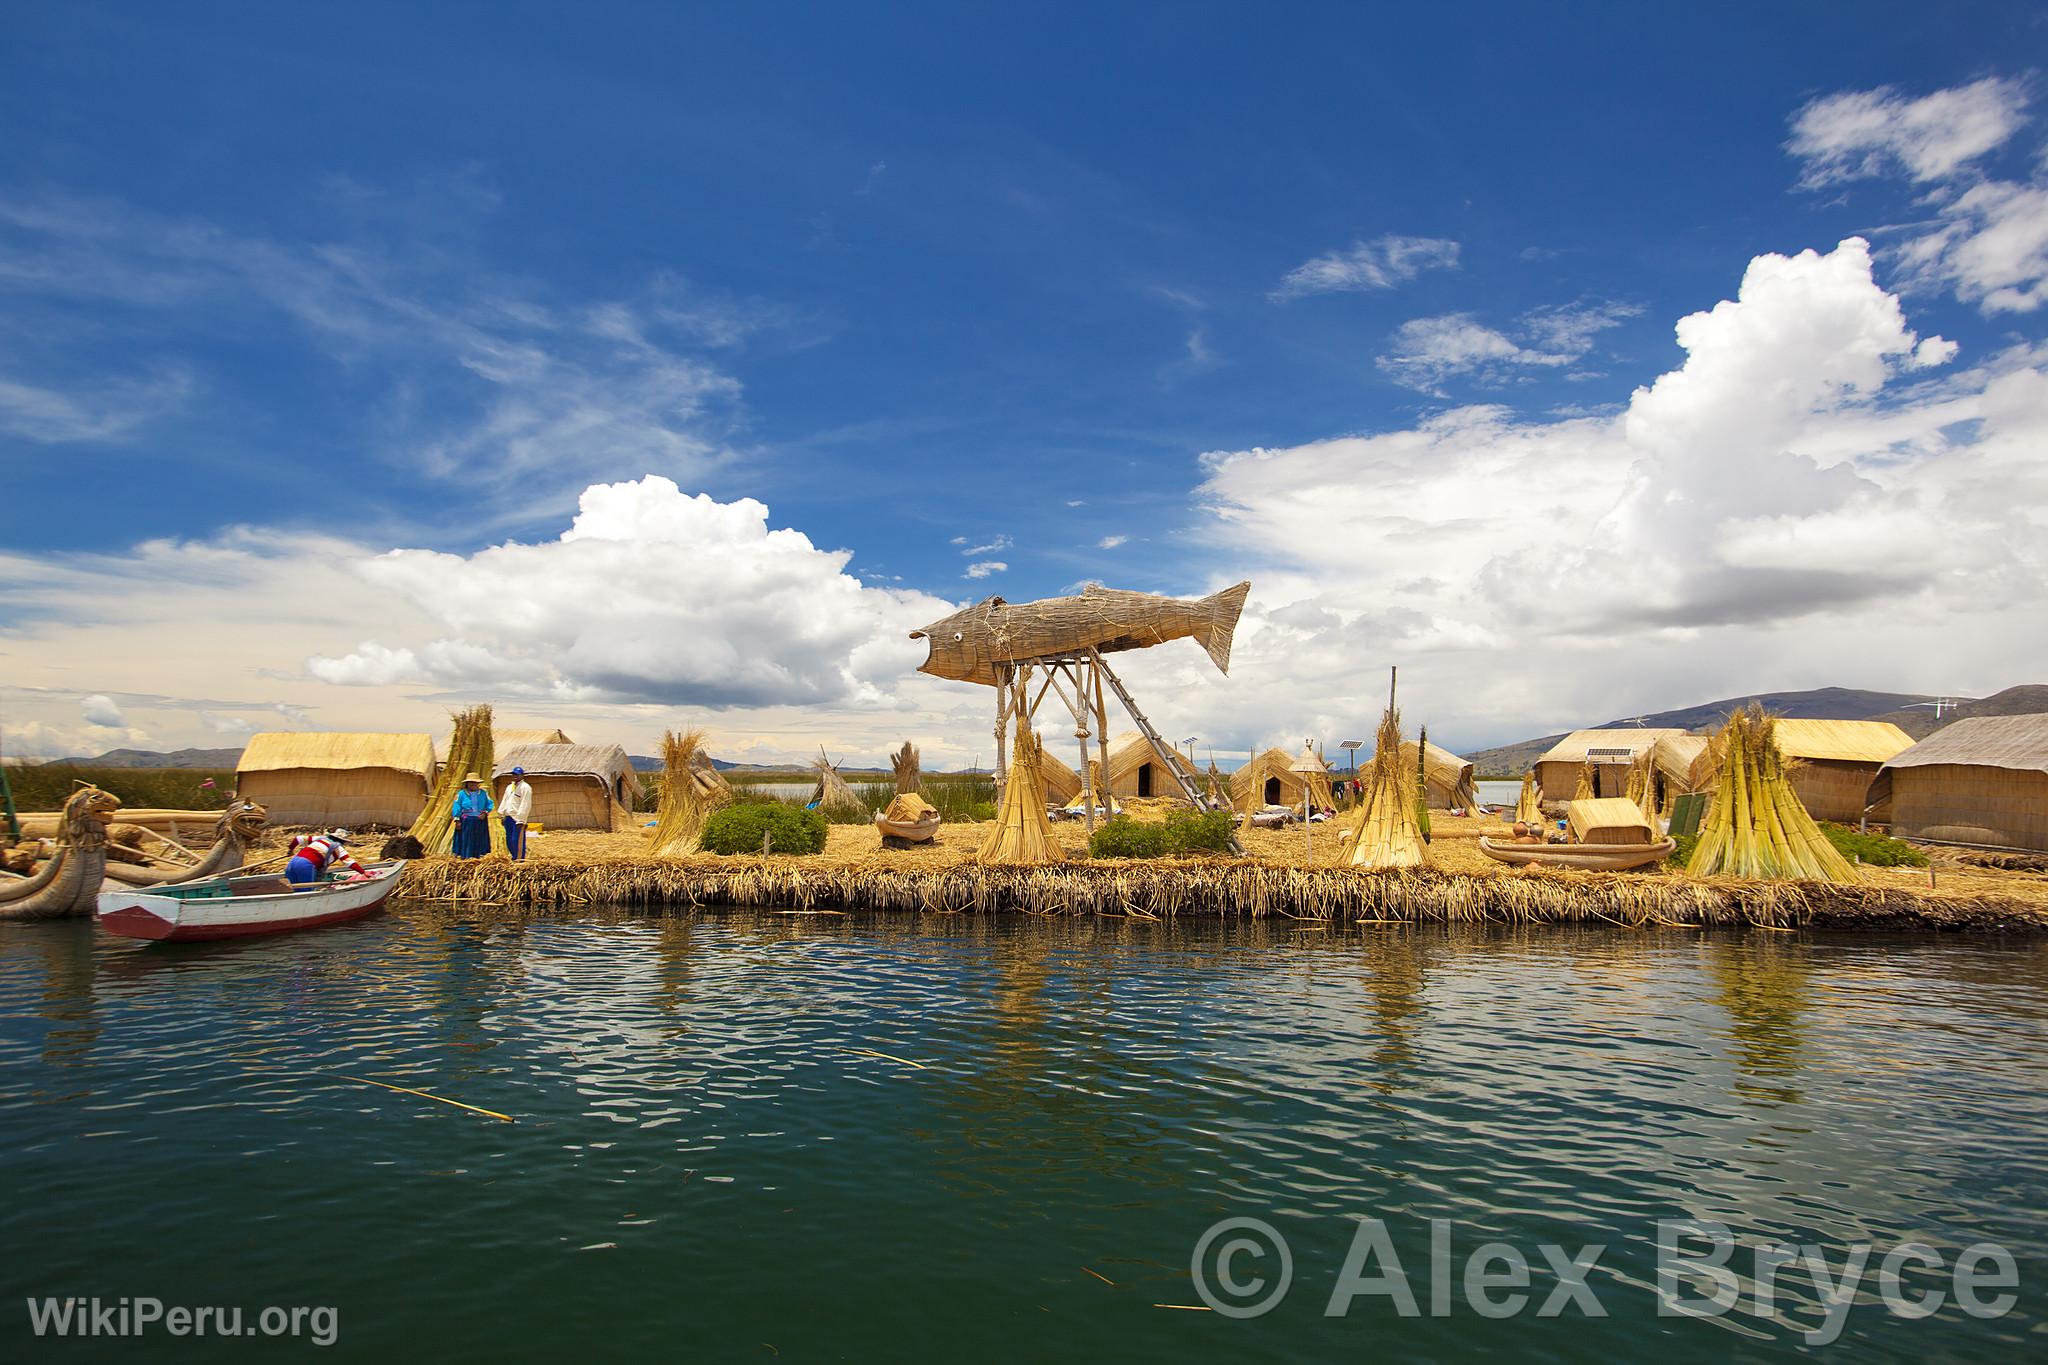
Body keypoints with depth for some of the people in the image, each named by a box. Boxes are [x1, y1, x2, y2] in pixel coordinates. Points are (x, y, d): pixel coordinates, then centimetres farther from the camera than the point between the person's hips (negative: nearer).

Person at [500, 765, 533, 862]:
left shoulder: (525, 787, -8)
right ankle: (514, 858, 23)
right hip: (508, 818, 8)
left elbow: (525, 805, -14)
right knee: (509, 841, 13)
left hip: (518, 819, -8)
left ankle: (519, 860, -7)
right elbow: (504, 801, 23)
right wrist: (501, 814, 15)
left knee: (517, 841, -11)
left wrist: (521, 820, -18)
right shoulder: (509, 787, 19)